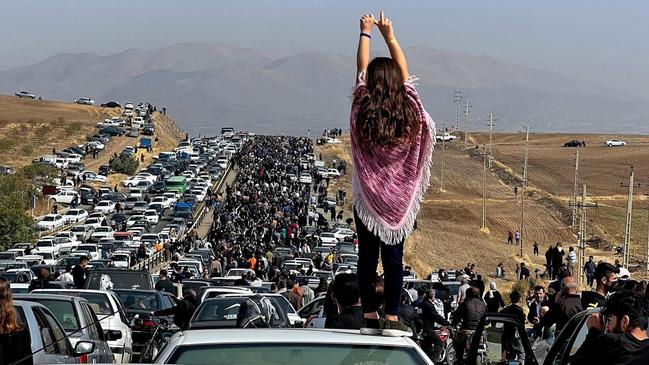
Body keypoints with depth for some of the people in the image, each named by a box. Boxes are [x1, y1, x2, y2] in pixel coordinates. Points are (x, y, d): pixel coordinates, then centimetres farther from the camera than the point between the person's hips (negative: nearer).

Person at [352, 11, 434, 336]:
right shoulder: (408, 109, -7)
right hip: (399, 197, 0)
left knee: (367, 257, 4)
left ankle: (370, 317, 5)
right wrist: (390, 36, 18)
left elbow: (361, 70, 4)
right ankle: (392, 318, 1)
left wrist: (366, 33, 16)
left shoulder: (362, 110, -9)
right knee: (394, 258, 2)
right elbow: (404, 72, 8)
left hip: (367, 196, 0)